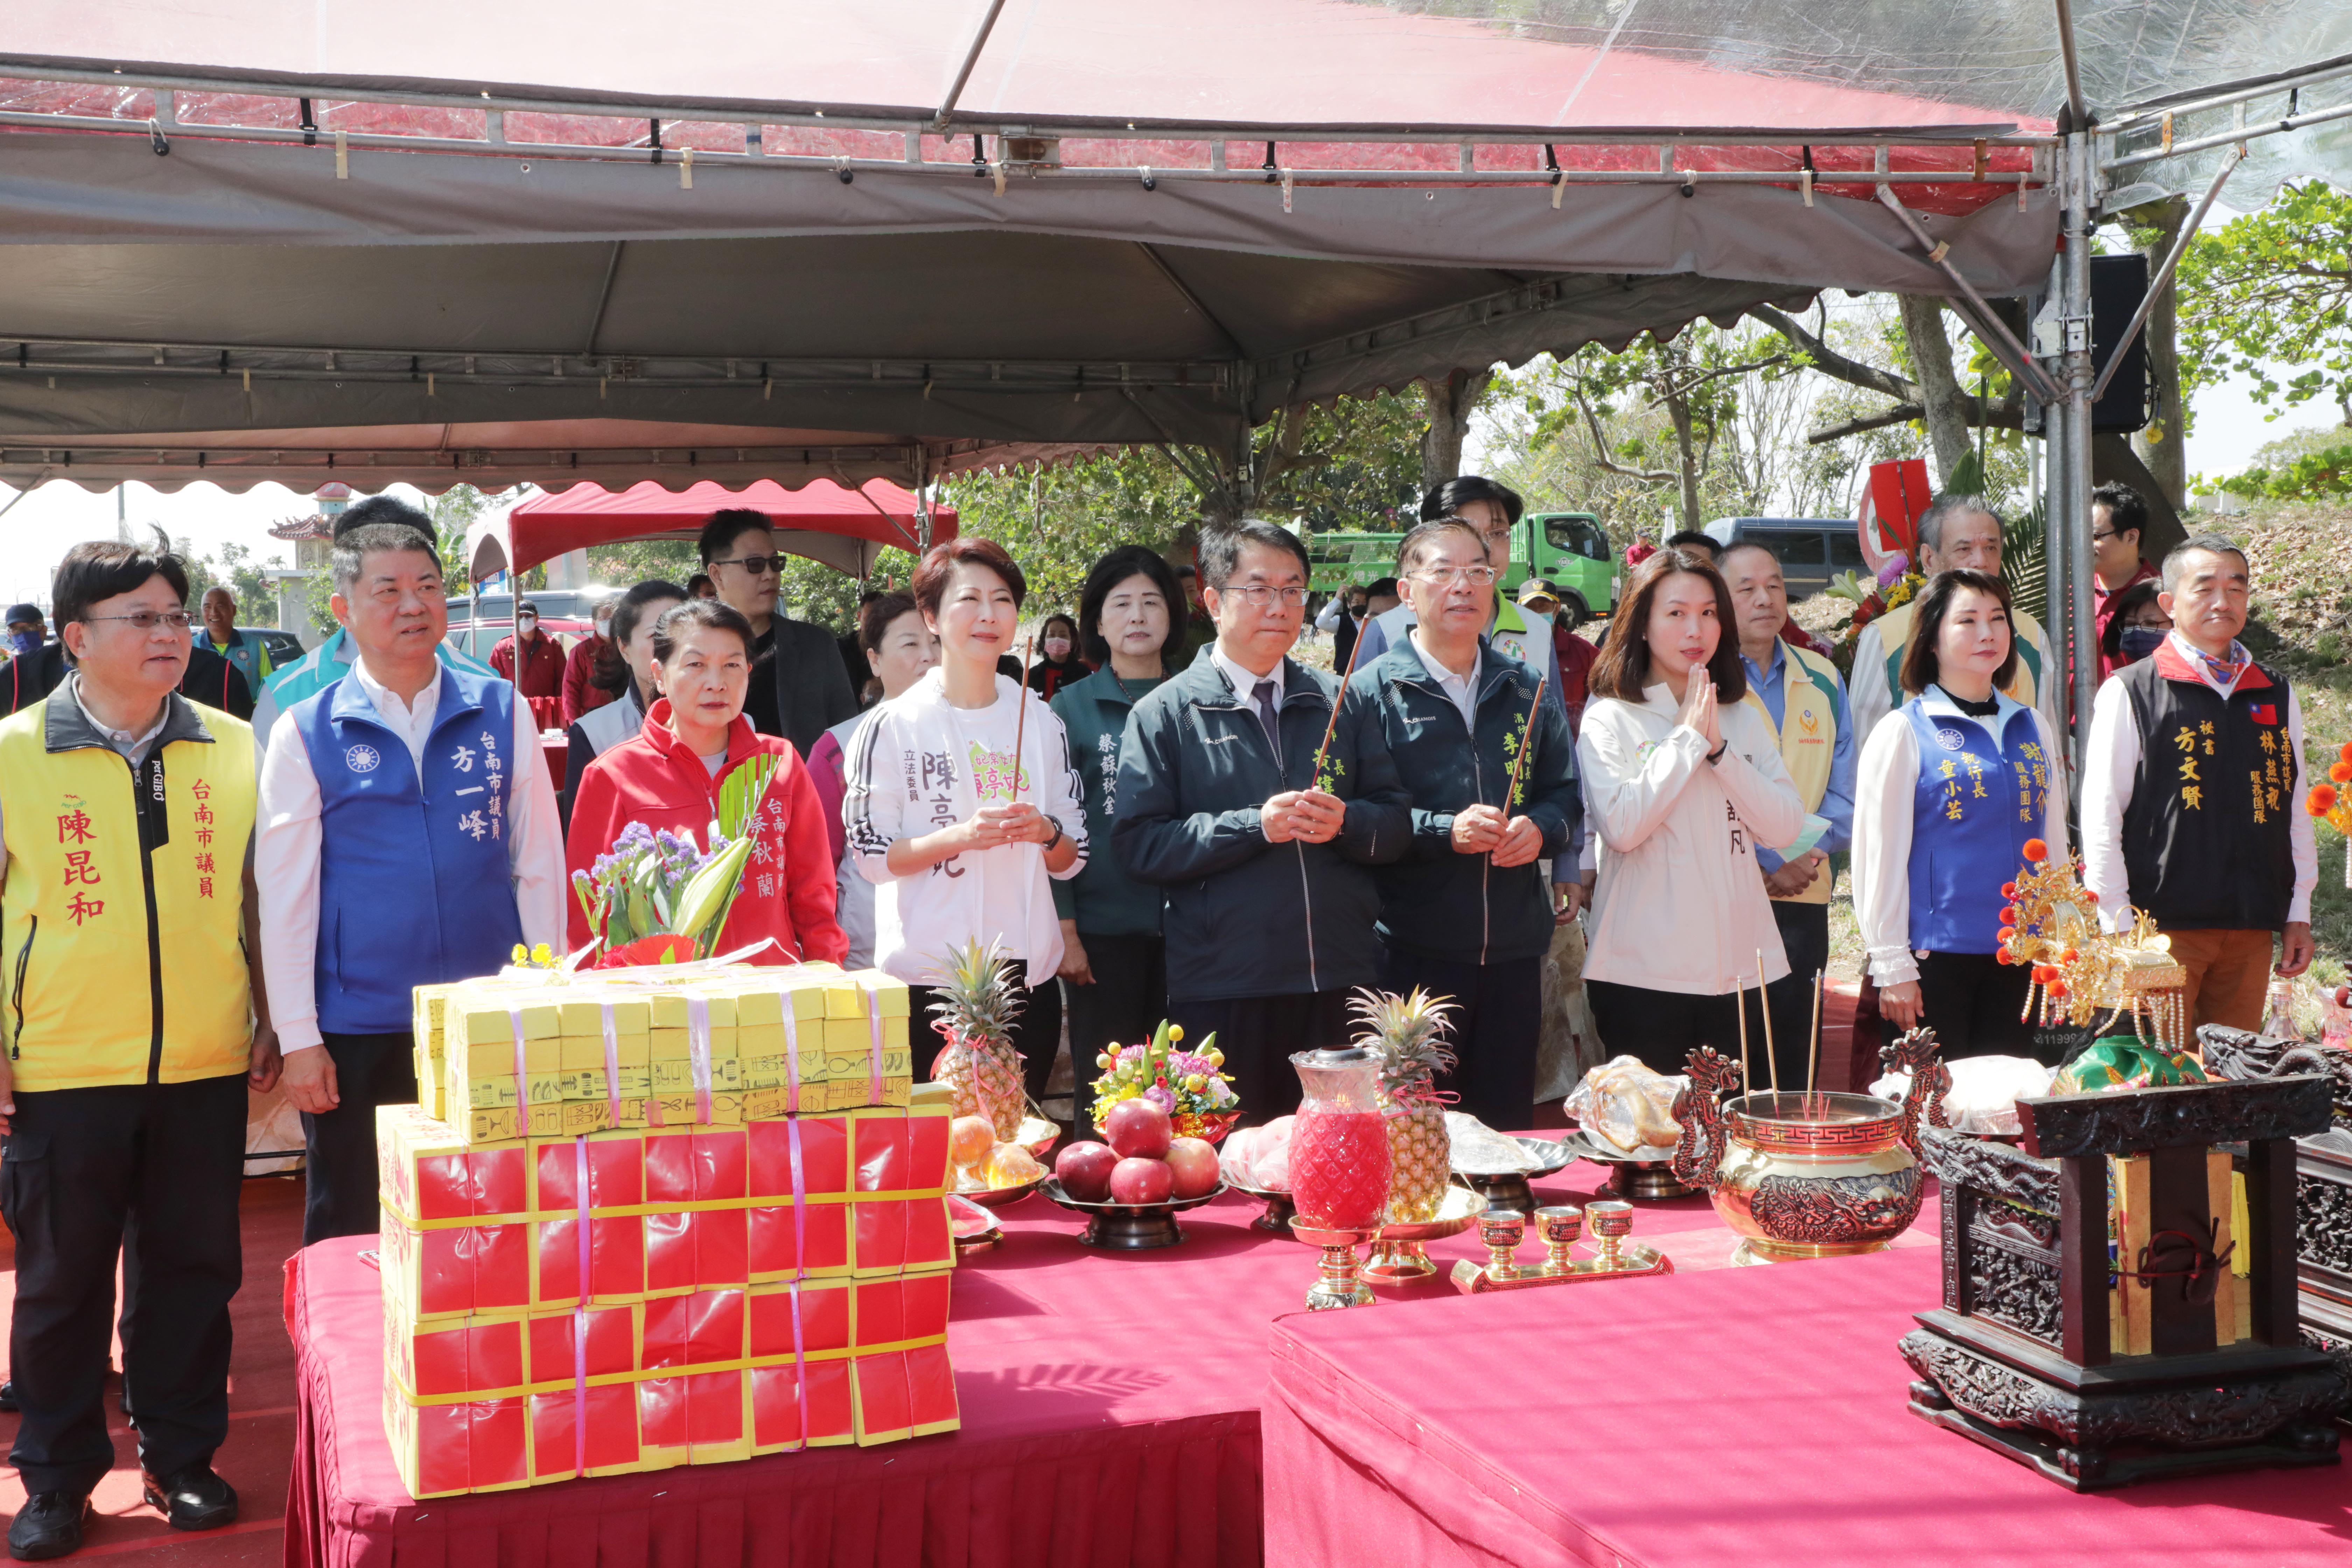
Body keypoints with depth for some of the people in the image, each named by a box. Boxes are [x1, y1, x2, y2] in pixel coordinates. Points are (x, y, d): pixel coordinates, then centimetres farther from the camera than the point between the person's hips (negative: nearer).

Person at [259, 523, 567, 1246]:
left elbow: (540, 866, 5)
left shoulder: (502, 713, 4)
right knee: (352, 1238, 10)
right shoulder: (307, 733, 1)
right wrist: (299, 1038, -4)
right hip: (358, 1031, -1)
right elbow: (284, 895, 0)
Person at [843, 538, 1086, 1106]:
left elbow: (1071, 861, 13)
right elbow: (870, 856, -7)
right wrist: (961, 835, -20)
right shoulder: (896, 724, -3)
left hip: (1027, 970, 4)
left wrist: (1047, 832, -9)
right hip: (926, 974, -4)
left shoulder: (1041, 722, 10)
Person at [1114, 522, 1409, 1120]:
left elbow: (1396, 820, 11)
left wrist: (1345, 822, -10)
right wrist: (1254, 827, -15)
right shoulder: (1165, 713, 3)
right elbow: (1138, 843, -7)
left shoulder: (1337, 701, 14)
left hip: (1340, 984, 3)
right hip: (1221, 996, -3)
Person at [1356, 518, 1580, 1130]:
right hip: (1414, 950, -4)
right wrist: (1443, 831, -20)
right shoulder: (1374, 690, -2)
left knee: (1508, 1122, 11)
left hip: (1515, 947, 5)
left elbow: (1565, 792, 16)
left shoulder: (1524, 690, 14)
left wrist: (1540, 828, -5)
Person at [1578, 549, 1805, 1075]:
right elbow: (1620, 826, -16)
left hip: (1738, 967, 4)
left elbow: (1786, 826, 3)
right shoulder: (1610, 717, -2)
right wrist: (1687, 737, -11)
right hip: (1644, 970, -4)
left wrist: (1719, 747, -8)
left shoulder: (1743, 717, 12)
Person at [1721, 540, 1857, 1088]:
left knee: (1796, 1052, 7)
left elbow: (1843, 789, 12)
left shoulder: (1822, 679, 13)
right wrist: (1768, 860, -12)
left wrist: (1808, 852, -5)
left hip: (1803, 896, 4)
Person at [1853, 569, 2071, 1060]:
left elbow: (2054, 842, 17)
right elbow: (1878, 857, -6)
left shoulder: (2034, 728, 12)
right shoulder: (1904, 733, -4)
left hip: (2020, 959, 5)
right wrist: (1893, 968, -8)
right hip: (1937, 958, -5)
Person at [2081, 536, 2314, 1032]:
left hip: (2252, 929, 5)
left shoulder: (2277, 697, 13)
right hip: (2163, 926, -4)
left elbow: (2297, 811, 17)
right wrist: (2121, 929, -9)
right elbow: (2100, 819, -5)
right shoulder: (2130, 694, -2)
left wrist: (2299, 915, 12)